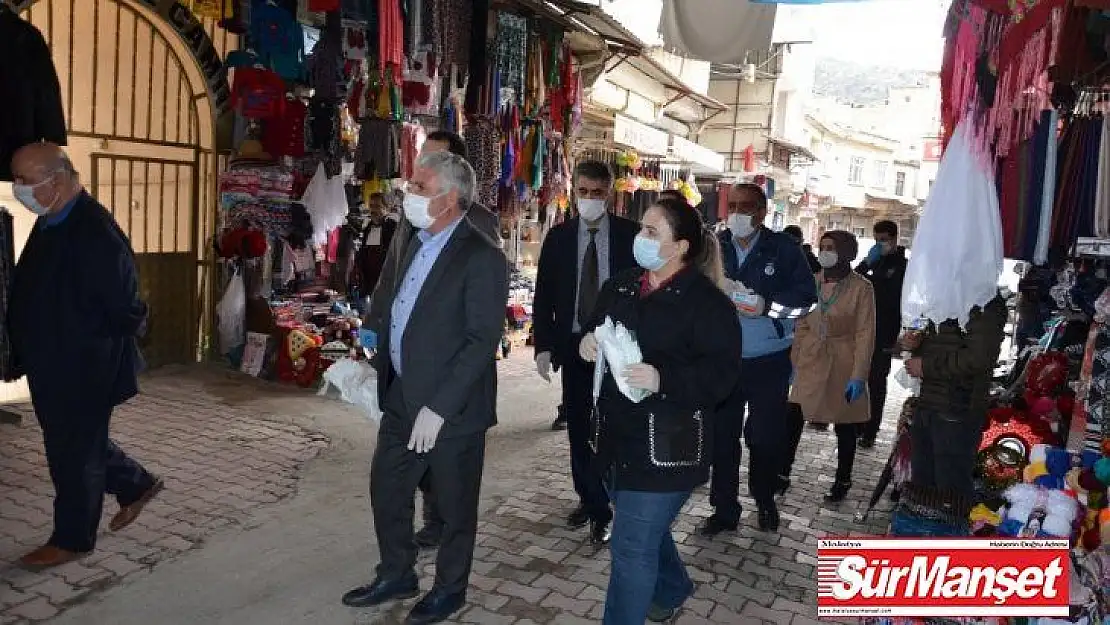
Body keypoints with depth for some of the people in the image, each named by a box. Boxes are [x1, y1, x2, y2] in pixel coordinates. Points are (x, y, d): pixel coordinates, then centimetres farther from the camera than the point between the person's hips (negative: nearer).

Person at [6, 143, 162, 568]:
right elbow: (32, 293, 16)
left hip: (85, 371, -9)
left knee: (75, 453, 6)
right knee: (81, 443, 21)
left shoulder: (95, 233, -24)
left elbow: (127, 309, -22)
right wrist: (27, 353, 13)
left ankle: (72, 540, 23)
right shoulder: (50, 225, 6)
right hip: (51, 368, 9)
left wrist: (101, 352, -7)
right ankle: (135, 485, 40)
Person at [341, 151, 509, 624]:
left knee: (454, 504, 11)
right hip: (402, 398, 8)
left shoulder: (481, 257, -18)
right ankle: (396, 576, 40)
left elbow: (483, 340, -22)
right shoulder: (418, 243, 8)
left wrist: (439, 408, -23)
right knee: (386, 489, 19)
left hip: (451, 409, -8)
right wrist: (380, 368, 10)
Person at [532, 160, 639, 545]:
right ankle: (589, 500, 27)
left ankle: (601, 510, 15)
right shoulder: (558, 237, 3)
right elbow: (544, 297, 4)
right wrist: (544, 346, -4)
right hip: (573, 345, 3)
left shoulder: (631, 235, -4)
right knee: (579, 428, 11)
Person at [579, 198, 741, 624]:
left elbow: (722, 373, -18)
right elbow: (594, 330, 18)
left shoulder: (707, 301, -14)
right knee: (646, 529, 26)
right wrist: (588, 343, -6)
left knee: (632, 546, -5)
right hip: (619, 433, 8)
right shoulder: (621, 287, 8)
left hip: (665, 444, -8)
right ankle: (672, 589, 52)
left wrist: (662, 379, -30)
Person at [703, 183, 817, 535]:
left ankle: (765, 500, 33)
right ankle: (724, 509, 19)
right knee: (722, 436, 6)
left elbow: (806, 295, -6)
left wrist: (767, 305, -19)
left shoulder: (783, 248, -2)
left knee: (766, 437, 9)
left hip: (770, 361, -1)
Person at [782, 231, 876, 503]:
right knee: (792, 419, -1)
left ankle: (843, 481, 27)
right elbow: (803, 325, 8)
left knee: (844, 427, 11)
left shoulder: (861, 287, -10)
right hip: (811, 363, 4)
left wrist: (859, 375, -15)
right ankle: (783, 474, 13)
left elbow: (865, 334, -11)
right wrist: (795, 361, 6)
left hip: (843, 366, -3)